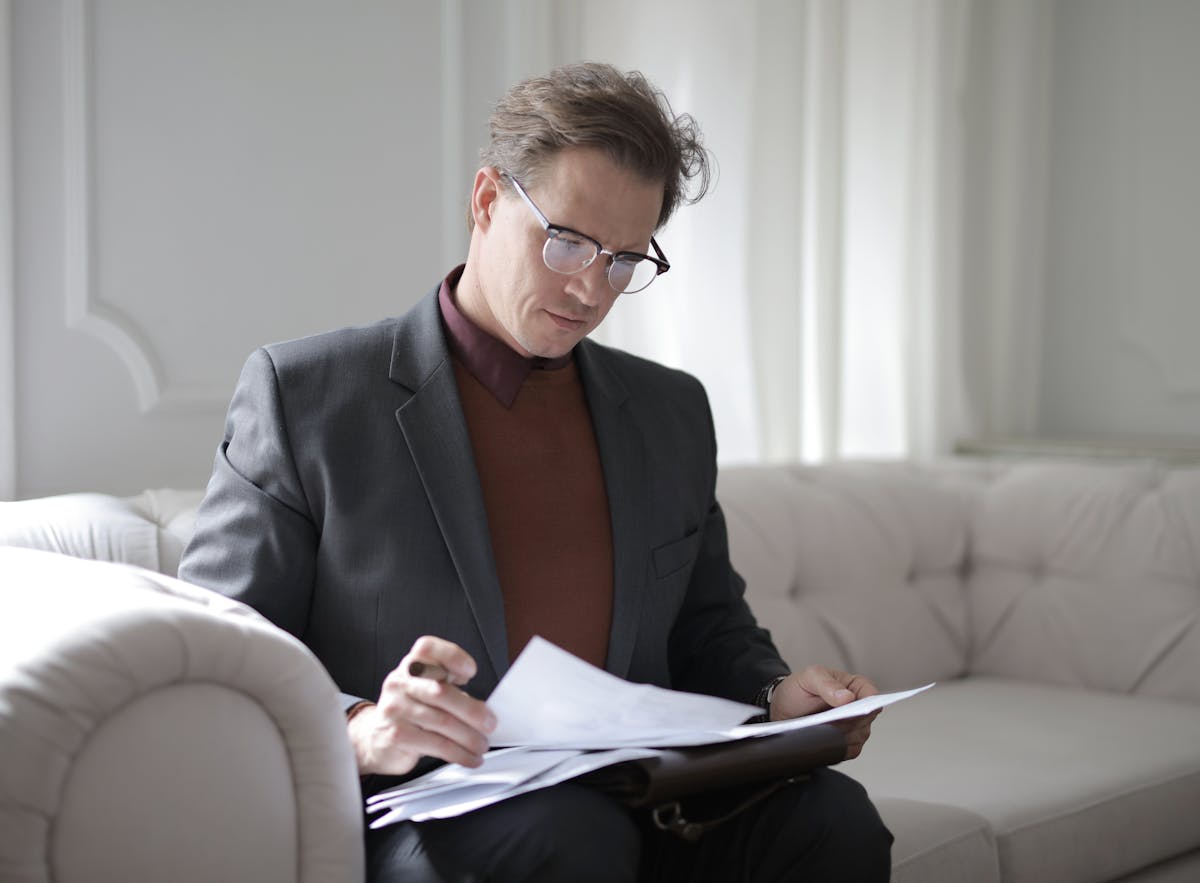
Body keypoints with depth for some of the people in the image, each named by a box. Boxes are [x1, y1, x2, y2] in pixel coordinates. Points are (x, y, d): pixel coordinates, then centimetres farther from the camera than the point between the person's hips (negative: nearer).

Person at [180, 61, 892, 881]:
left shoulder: (674, 412, 17)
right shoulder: (303, 392, 1)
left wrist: (777, 694, 2)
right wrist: (359, 732, -23)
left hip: (637, 807, 4)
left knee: (832, 816, -25)